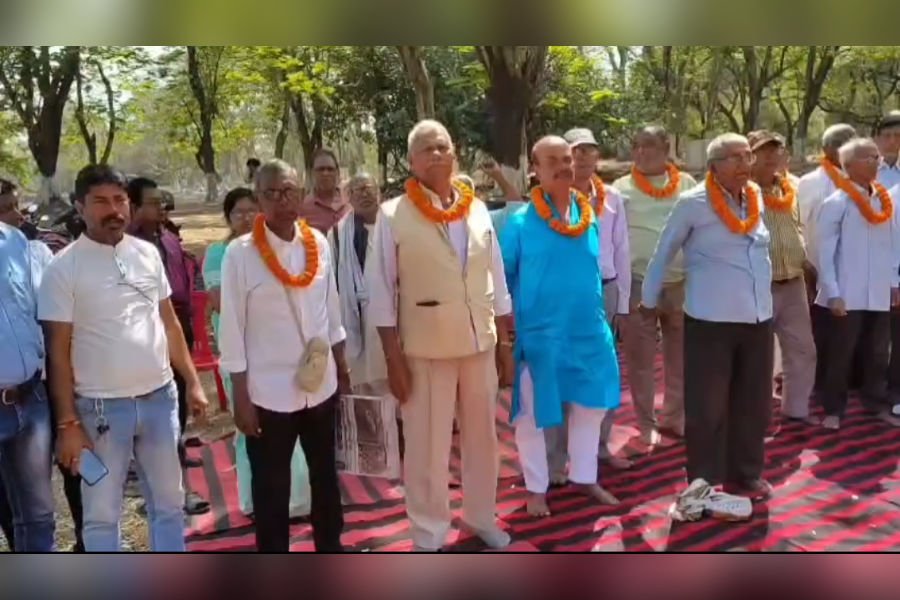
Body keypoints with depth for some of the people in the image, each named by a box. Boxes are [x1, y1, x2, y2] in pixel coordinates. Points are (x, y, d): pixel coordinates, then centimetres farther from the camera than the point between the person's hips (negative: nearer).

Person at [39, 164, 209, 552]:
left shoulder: (148, 253, 3)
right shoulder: (64, 267, -9)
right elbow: (58, 350, -8)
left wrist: (193, 382, 7)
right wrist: (67, 422, -9)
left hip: (160, 397, 4)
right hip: (101, 407, -4)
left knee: (169, 503, 17)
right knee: (102, 513, 10)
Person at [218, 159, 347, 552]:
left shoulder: (318, 243, -1)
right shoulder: (240, 253, -12)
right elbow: (231, 330, -9)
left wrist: (341, 366, 12)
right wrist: (241, 397, -9)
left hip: (320, 384, 4)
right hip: (268, 392, -4)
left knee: (325, 475, 21)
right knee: (271, 488, 12)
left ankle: (330, 547, 43)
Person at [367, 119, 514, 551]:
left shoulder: (477, 210, 4)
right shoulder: (393, 215, -8)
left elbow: (497, 281, 9)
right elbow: (381, 291, -7)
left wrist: (505, 343, 8)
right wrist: (393, 359, -10)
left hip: (479, 343, 4)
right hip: (424, 349, -4)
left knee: (482, 437, 16)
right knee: (427, 447, 6)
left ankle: (481, 516, 37)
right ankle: (428, 538, 23)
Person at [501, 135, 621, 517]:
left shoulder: (589, 218, 5)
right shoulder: (520, 222, -9)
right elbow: (502, 277, -3)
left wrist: (600, 316, 15)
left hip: (588, 331, 5)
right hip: (538, 333, -5)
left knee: (590, 405, 14)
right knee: (533, 413, 5)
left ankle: (583, 478, 34)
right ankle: (536, 488, 24)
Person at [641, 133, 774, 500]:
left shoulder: (756, 198, 8)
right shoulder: (693, 204, -8)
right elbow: (664, 253, 1)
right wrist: (649, 300, 7)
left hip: (758, 318, 6)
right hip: (710, 320, -5)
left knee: (753, 403, 12)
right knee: (706, 406, 1)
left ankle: (746, 475, 29)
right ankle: (704, 484, 15)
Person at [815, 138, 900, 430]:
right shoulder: (836, 203, -8)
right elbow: (825, 253, -9)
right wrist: (833, 294, -12)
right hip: (848, 296, -5)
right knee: (840, 355, 4)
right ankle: (833, 409, 15)